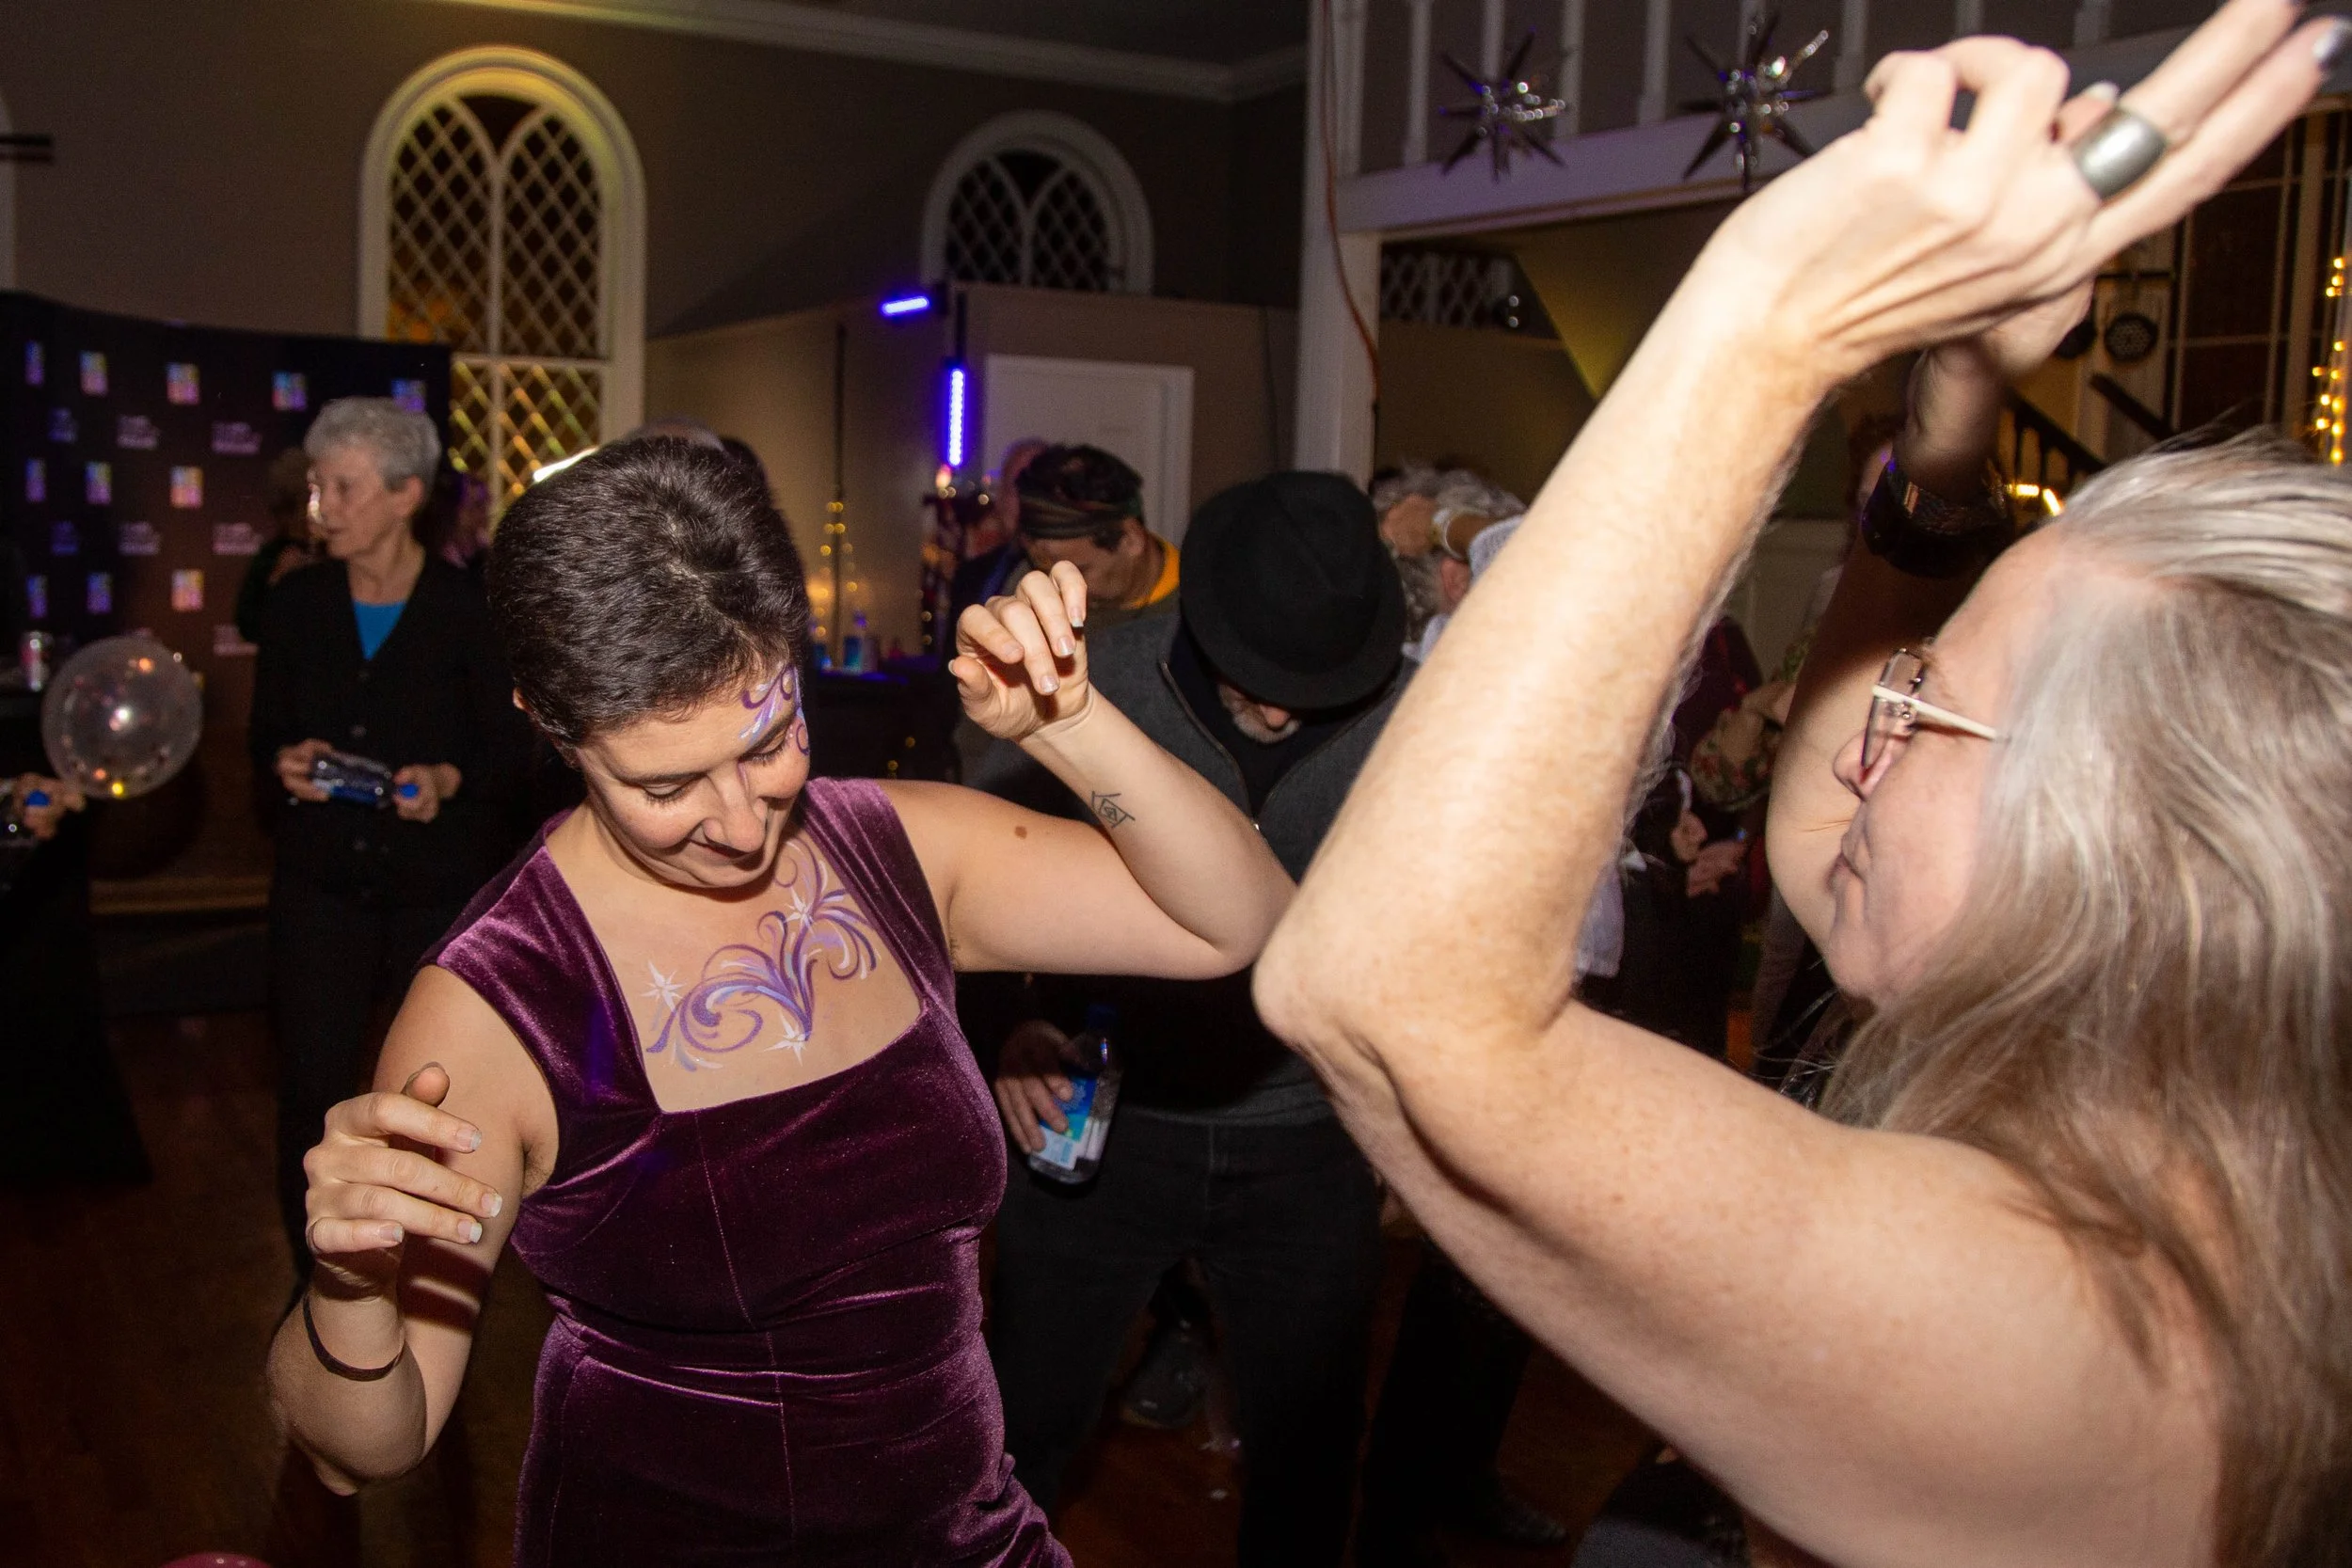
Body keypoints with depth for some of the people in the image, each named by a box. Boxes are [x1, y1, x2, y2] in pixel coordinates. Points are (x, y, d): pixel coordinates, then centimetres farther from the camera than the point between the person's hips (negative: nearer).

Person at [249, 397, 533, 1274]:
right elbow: (265, 734, 11)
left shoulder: (470, 611, -6)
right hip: (323, 882, 2)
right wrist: (284, 763, -10)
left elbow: (510, 748, -3)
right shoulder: (296, 606, 3)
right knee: (312, 1086, -1)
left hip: (443, 885, -2)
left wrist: (449, 780, -22)